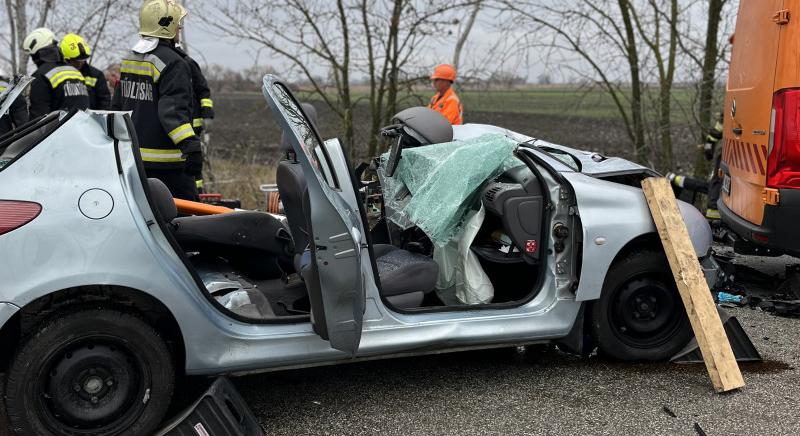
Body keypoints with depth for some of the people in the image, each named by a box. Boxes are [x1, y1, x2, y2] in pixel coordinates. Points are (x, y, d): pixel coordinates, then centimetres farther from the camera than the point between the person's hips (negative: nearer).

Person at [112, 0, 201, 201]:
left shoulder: (128, 60, 14)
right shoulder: (173, 64, -14)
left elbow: (117, 106, 22)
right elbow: (174, 111, -25)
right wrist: (190, 146, -31)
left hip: (131, 155, 9)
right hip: (164, 162, -9)